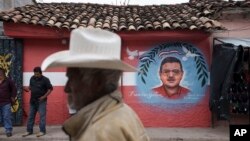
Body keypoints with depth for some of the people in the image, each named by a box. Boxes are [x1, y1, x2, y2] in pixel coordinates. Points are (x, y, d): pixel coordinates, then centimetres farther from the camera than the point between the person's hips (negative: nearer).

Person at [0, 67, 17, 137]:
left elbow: (14, 89, 5)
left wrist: (12, 97, 0)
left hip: (6, 103, -4)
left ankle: (8, 131, 4)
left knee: (7, 117, -2)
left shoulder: (8, 81, -1)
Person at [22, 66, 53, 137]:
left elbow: (50, 89, -8)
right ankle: (29, 130, 19)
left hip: (41, 101, -5)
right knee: (31, 116, 10)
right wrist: (28, 89, -4)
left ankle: (42, 131, 5)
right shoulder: (32, 78, 4)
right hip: (32, 100, 6)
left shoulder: (45, 79, -11)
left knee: (42, 116, -2)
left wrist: (44, 96, -16)